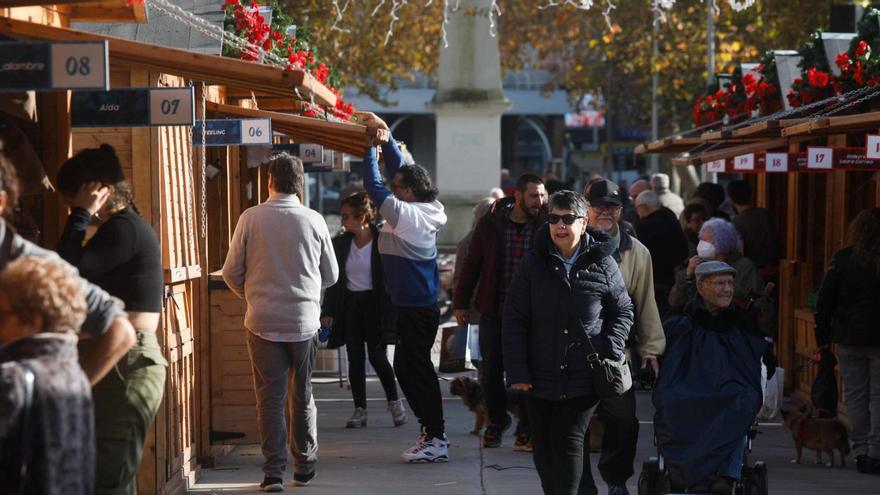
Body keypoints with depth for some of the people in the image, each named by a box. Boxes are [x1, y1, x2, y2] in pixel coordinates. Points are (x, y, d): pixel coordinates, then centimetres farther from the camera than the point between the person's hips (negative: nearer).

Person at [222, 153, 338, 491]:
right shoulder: (314, 221, -2)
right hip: (304, 321, 1)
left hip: (263, 321, -1)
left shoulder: (251, 218, -5)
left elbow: (232, 272, 0)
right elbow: (331, 275, 7)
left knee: (270, 398, 3)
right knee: (303, 397, 13)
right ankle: (304, 469, 19)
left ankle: (273, 472, -1)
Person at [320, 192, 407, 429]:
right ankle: (360, 410, 10)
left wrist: (391, 310, -12)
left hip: (374, 304, -4)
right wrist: (327, 311, 4)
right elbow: (333, 280, 9)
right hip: (349, 305, 4)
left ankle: (394, 402, 14)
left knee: (377, 356, -6)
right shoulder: (340, 243, 5)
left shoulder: (382, 241, -8)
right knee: (355, 358, 4)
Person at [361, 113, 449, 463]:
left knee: (415, 369, -6)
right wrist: (386, 137, 13)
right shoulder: (425, 211, 8)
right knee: (408, 367, 15)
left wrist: (372, 146, -6)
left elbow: (374, 185, -14)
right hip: (418, 305, 10)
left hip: (416, 309, -10)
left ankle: (435, 439, -4)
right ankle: (432, 432, 20)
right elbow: (399, 172, 17)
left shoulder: (407, 214, -17)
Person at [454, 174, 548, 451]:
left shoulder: (545, 226, -2)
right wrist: (461, 302, 5)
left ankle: (526, 429, 14)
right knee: (491, 372, 8)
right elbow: (472, 264, 5)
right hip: (493, 312, 1)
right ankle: (497, 421, 29)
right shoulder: (490, 223, -1)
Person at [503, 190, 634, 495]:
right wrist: (517, 371, -5)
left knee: (569, 440, -10)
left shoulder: (602, 264, -1)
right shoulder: (534, 263, 1)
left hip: (584, 376, -2)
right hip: (540, 376, 2)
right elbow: (514, 319, 2)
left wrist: (610, 351, -4)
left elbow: (623, 311, 11)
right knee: (544, 448, 8)